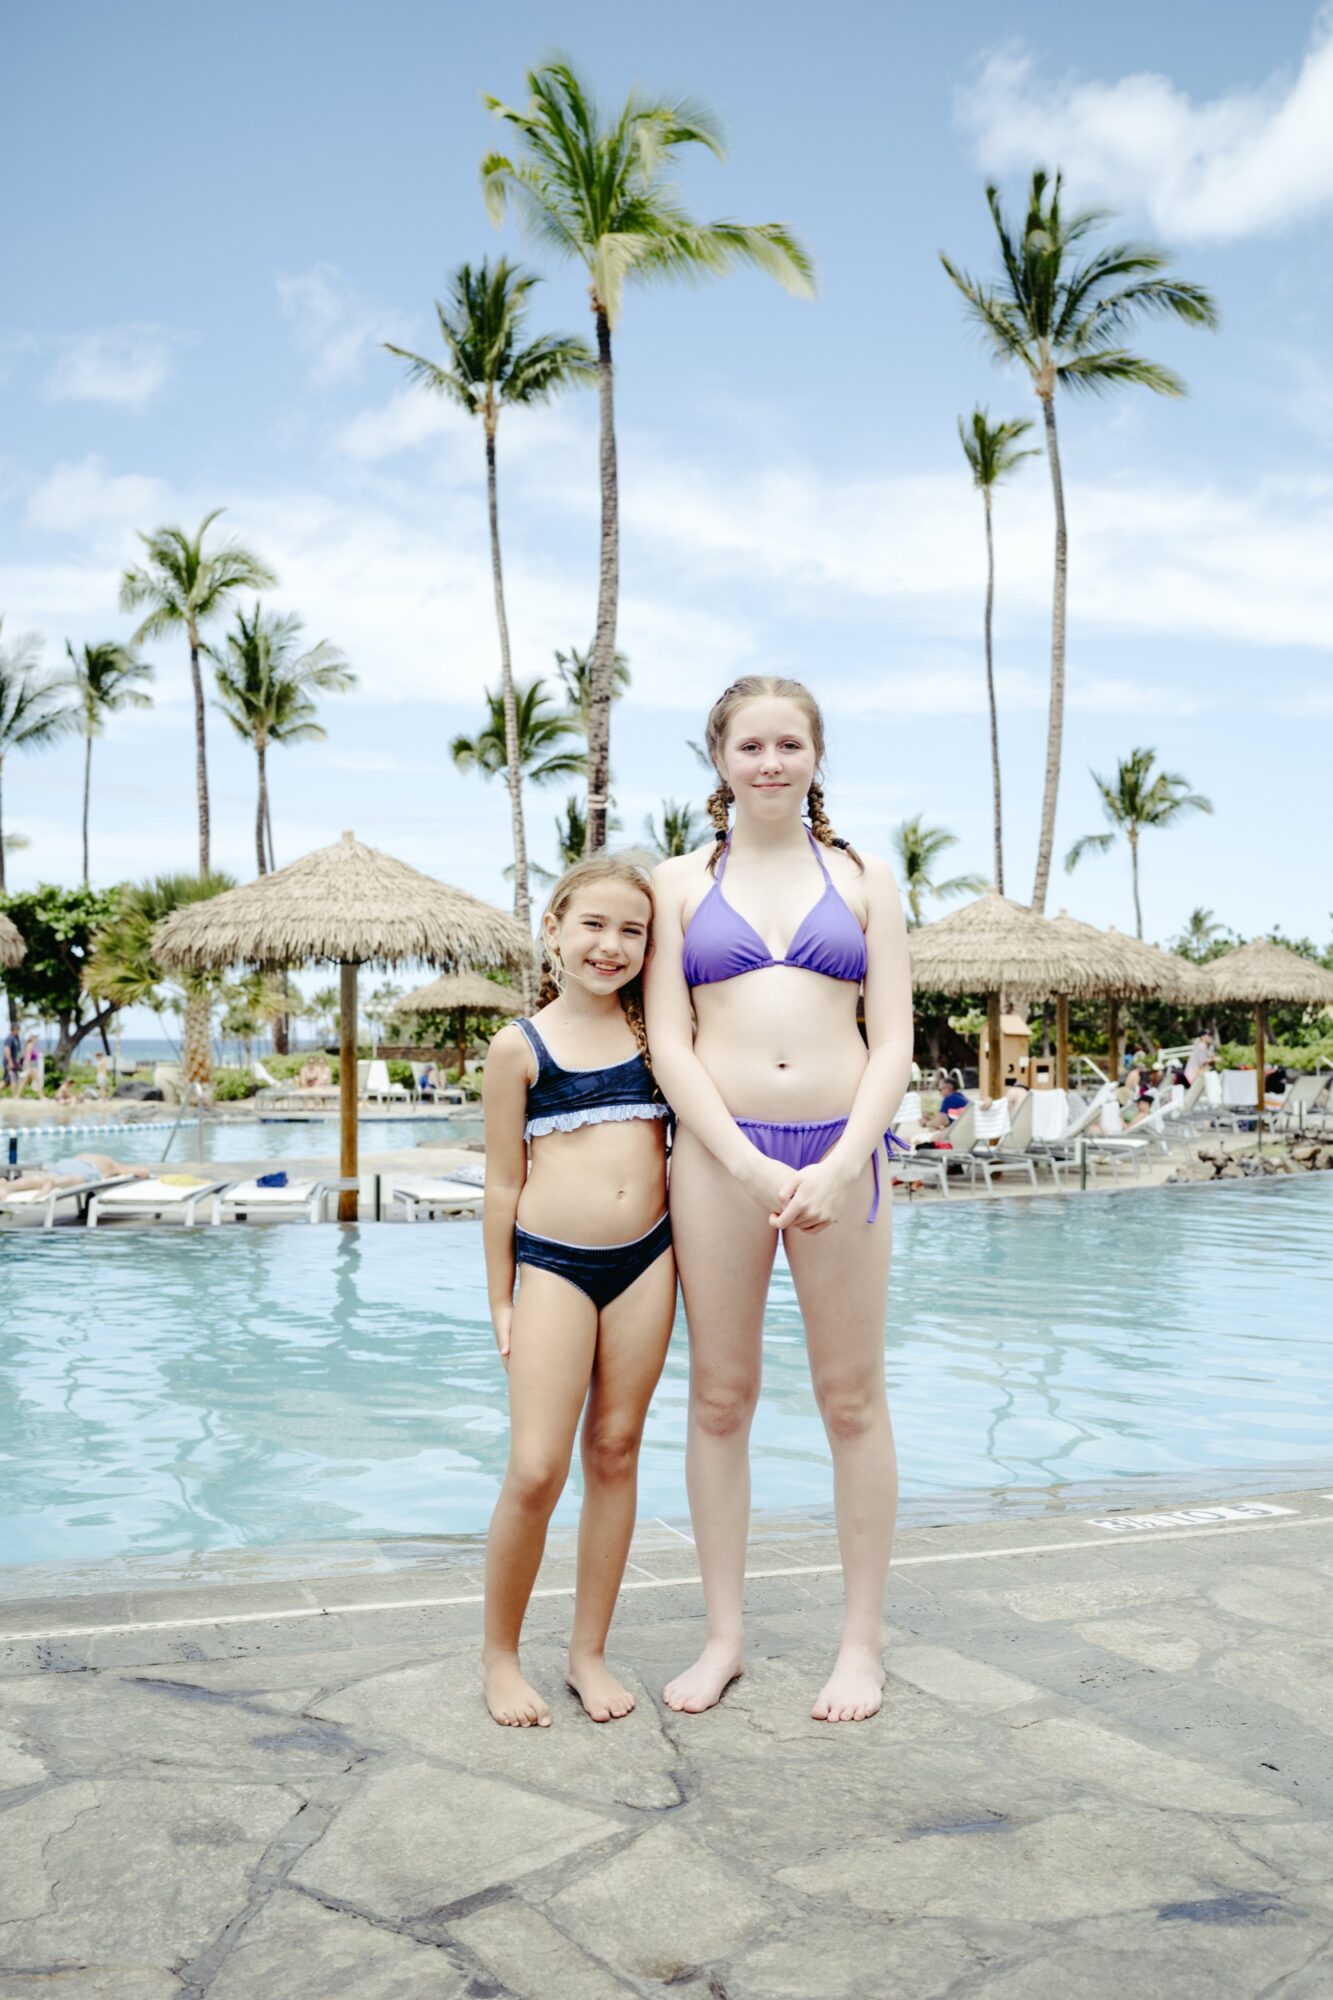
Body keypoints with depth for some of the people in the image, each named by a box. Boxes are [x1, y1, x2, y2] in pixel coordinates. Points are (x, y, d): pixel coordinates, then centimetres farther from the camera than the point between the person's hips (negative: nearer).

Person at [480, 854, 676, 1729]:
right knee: (535, 1470, -7)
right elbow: (503, 1186, 1)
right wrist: (501, 1302, 2)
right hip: (553, 1263, -3)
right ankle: (500, 1652, 15)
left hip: (646, 1260, 4)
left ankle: (590, 1650, 24)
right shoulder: (520, 1047, -2)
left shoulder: (654, 1030, 7)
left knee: (616, 1452, 10)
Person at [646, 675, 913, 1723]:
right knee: (721, 1397, 7)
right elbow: (668, 1041, 0)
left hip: (842, 1149, 0)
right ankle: (724, 1637, 21)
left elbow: (893, 1043, 3)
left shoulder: (864, 880, 9)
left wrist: (840, 1167, -12)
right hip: (718, 1151, 0)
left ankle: (863, 1644, 20)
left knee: (853, 1399, 6)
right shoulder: (682, 882, 8)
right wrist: (753, 1167, -11)